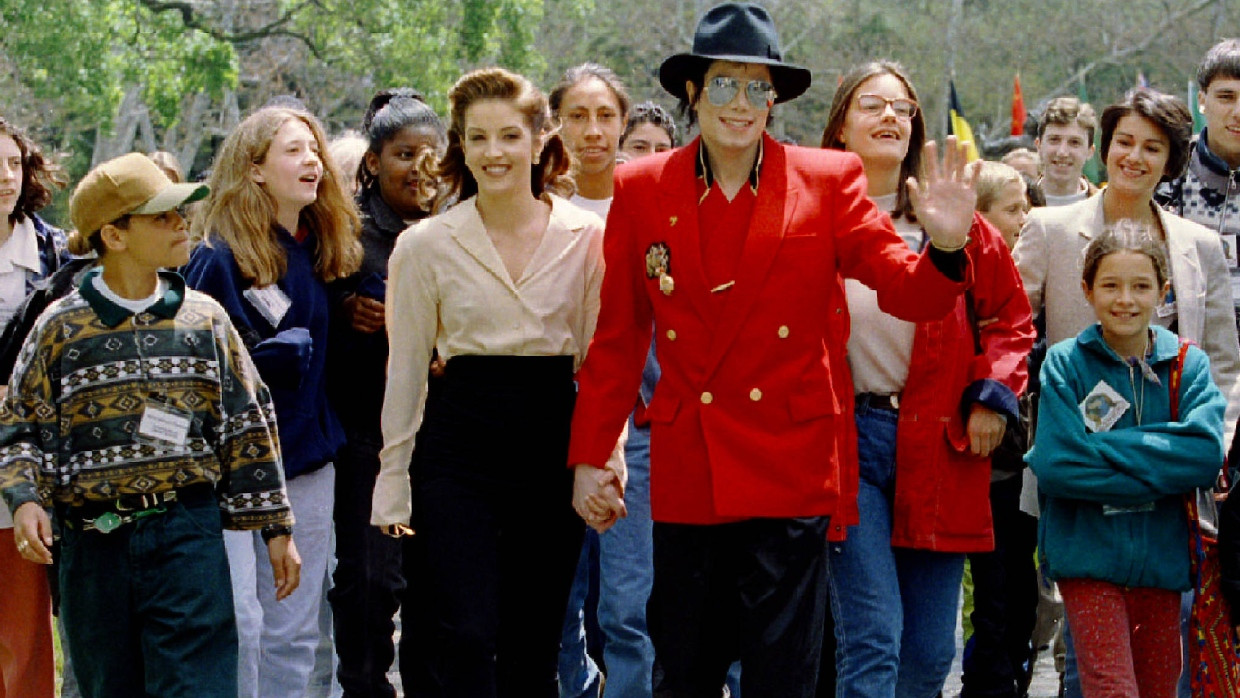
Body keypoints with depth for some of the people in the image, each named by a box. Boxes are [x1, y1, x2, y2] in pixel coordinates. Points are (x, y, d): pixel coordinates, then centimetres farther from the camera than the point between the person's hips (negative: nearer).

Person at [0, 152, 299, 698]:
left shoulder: (204, 319, 7)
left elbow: (248, 423, 10)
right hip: (93, 544, 0)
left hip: (187, 535, 0)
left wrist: (275, 527, 9)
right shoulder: (61, 327, 2)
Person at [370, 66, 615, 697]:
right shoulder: (425, 245, 3)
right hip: (460, 445, -1)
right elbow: (405, 371, 7)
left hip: (553, 442, 1)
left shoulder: (587, 237, 3)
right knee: (469, 639, -10)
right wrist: (393, 483, 7)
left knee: (533, 646, 7)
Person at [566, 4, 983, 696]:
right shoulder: (642, 190, 4)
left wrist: (945, 248, -25)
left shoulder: (829, 180, 1)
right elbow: (619, 336, 9)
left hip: (792, 471, -2)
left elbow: (909, 293, -3)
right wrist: (589, 456, 8)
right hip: (687, 475, 2)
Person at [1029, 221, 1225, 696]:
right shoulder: (1065, 364, -4)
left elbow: (1207, 452, -14)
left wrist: (1102, 448, -17)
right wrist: (1159, 468, -16)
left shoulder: (1188, 364, 3)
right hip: (1089, 555, -3)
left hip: (1162, 559, 3)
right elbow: (1053, 465, -15)